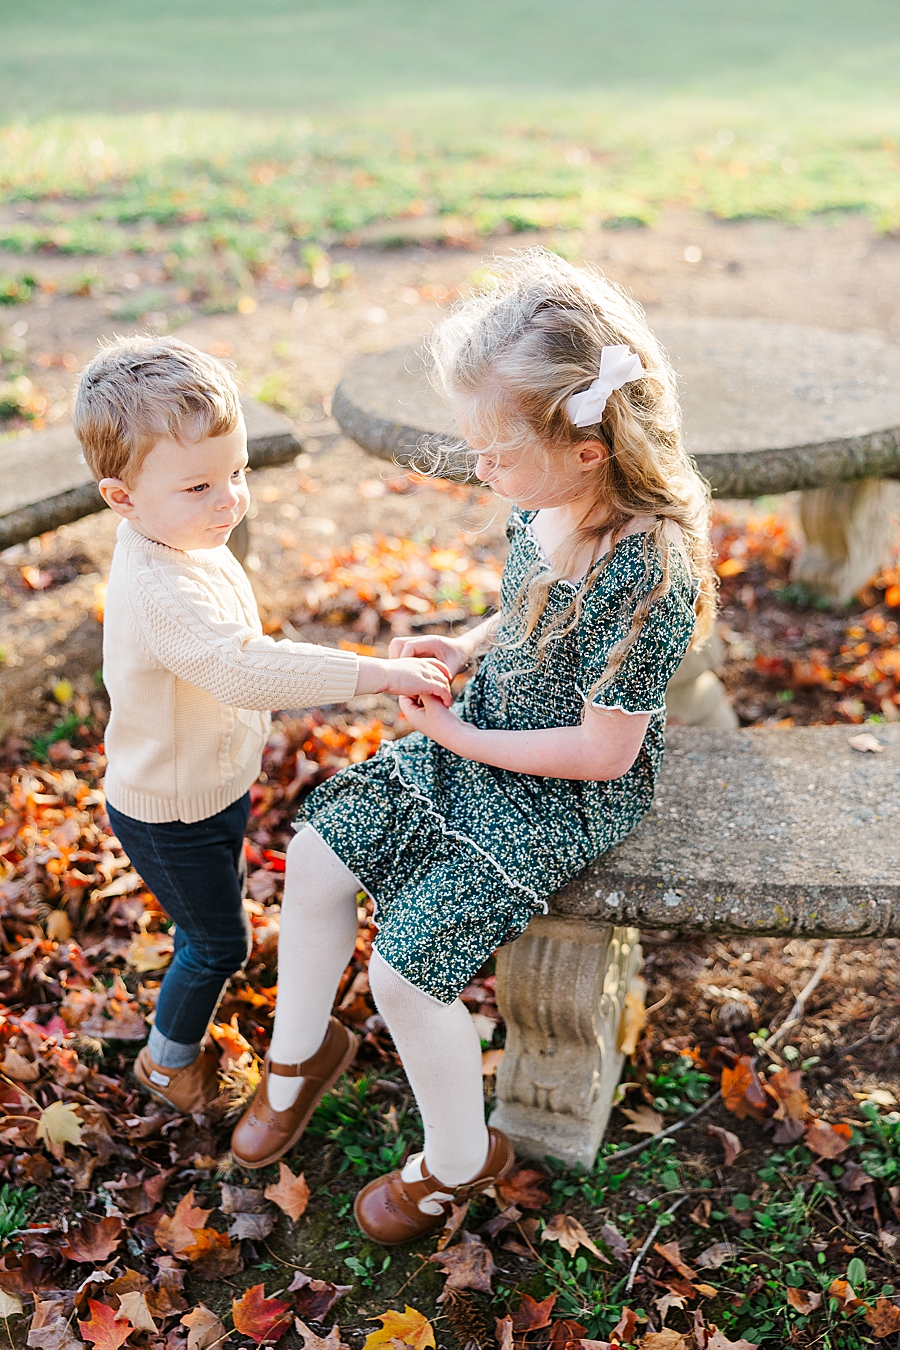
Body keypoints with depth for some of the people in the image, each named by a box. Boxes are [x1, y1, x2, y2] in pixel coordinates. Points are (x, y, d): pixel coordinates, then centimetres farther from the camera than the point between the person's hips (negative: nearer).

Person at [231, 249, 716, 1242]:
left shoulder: (647, 573, -32)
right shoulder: (546, 502, -8)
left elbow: (603, 751, -25)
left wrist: (460, 736, -16)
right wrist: (468, 646, -3)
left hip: (565, 798, -8)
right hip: (481, 738, 8)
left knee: (405, 972, -10)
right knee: (313, 860, 5)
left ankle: (460, 1163, 19)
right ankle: (293, 1066, 28)